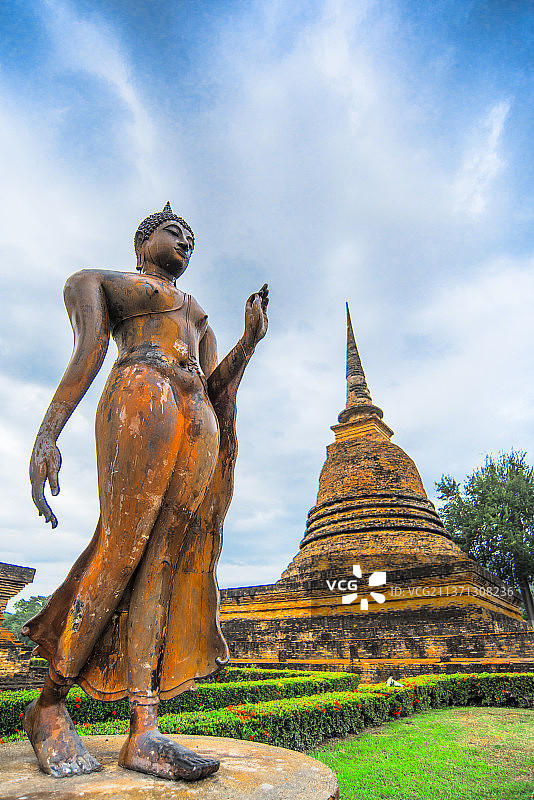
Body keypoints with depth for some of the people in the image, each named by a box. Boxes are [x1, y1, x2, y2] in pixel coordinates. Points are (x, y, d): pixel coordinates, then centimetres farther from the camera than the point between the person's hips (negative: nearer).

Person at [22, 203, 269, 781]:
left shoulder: (199, 317, 35)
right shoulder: (104, 282, 21)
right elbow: (88, 354, 2)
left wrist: (250, 339, 11)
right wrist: (47, 433, -10)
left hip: (199, 424, 5)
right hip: (141, 401, -5)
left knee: (167, 560, -6)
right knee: (122, 545, -15)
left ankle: (143, 732, -5)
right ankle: (49, 704, 5)